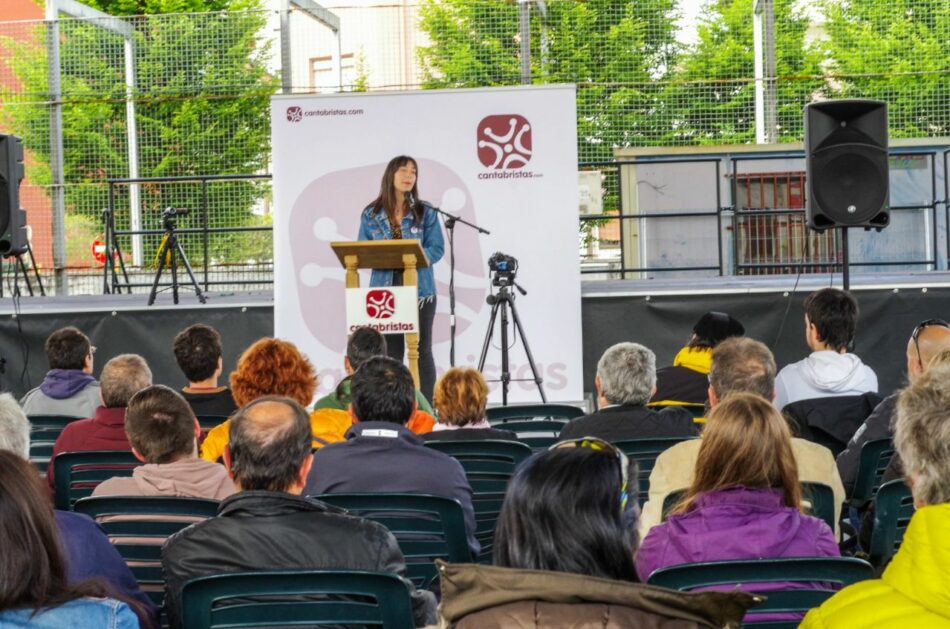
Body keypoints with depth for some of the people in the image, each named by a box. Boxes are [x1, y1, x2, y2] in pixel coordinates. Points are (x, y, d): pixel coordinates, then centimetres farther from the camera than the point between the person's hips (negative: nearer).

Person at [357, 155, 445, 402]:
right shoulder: (371, 214, 5)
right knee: (390, 352, 4)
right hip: (384, 290, 1)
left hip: (419, 289, -1)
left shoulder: (425, 212, 3)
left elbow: (436, 248, -3)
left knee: (421, 350, 3)